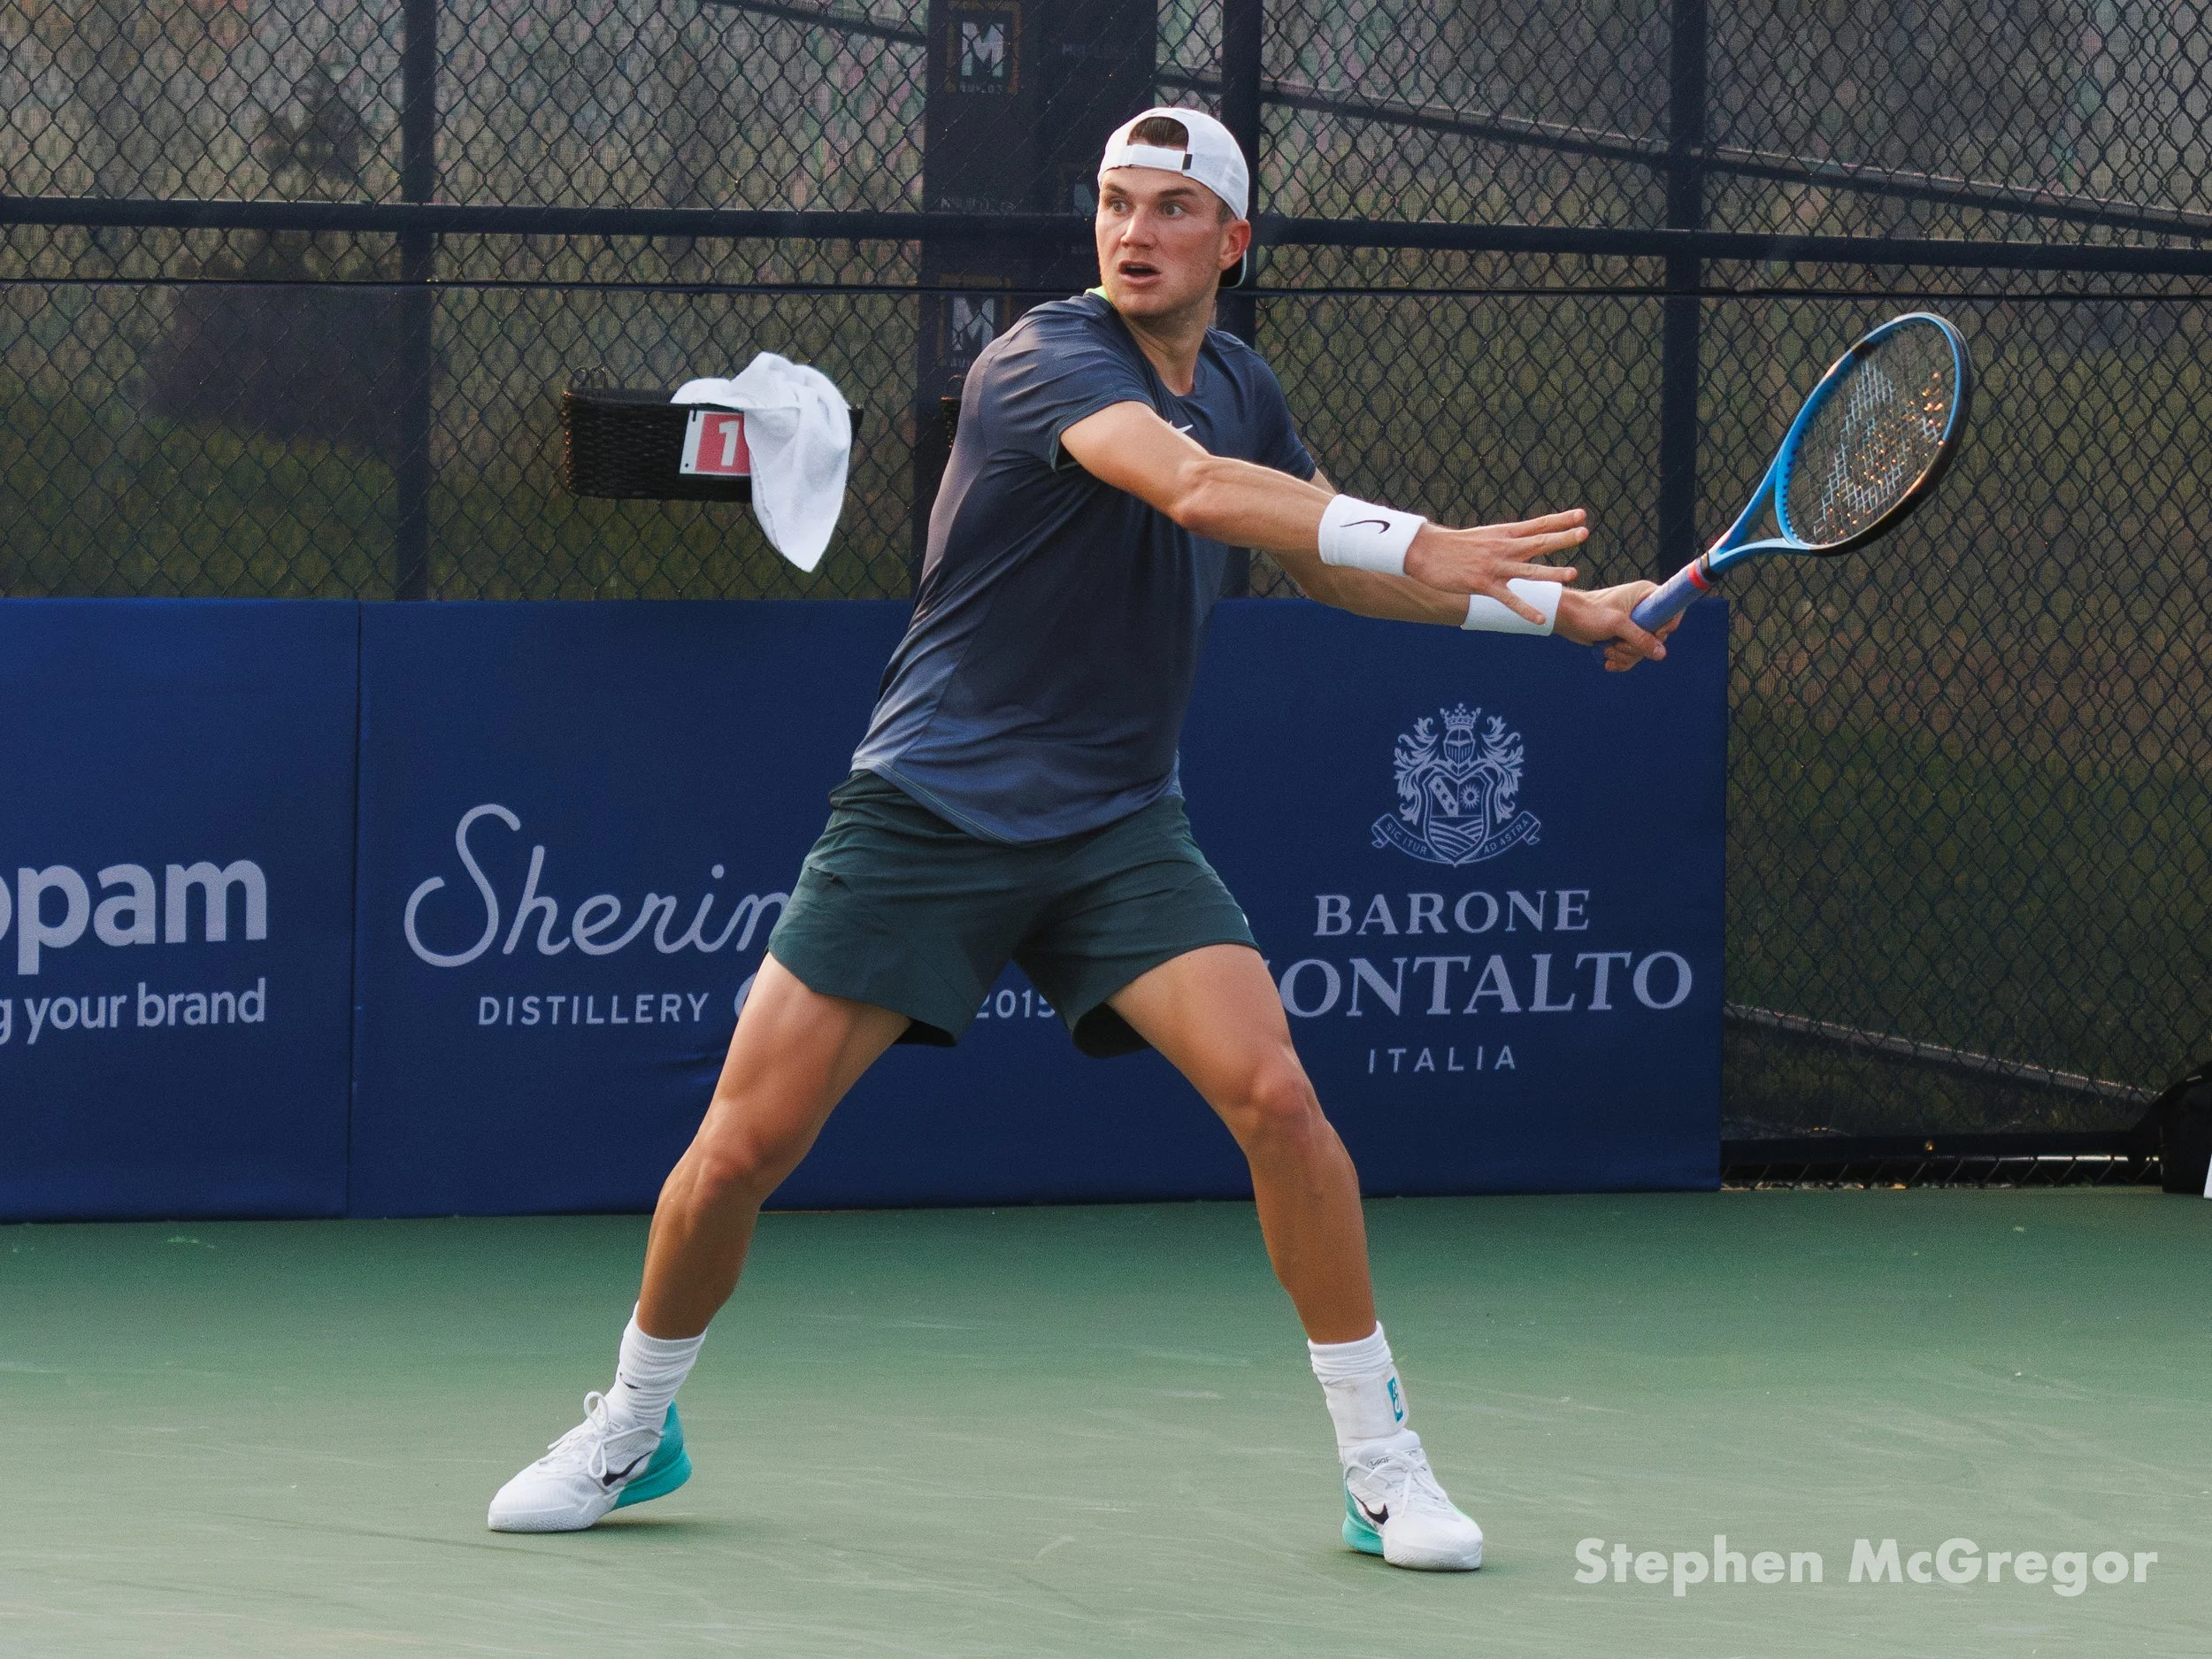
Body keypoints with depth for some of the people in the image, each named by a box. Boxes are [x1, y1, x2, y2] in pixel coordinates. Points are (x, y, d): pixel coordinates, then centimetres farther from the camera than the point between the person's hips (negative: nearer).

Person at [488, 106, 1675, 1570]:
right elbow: (1195, 490, -36)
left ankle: (1384, 1466, -7)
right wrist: (1422, 546, -43)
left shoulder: (1239, 386, 7)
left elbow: (1329, 563, 24)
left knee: (1273, 1091, -18)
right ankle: (635, 1427, 21)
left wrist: (1554, 605, 17)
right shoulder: (1052, 358, -17)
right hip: (926, 819, -4)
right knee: (742, 1147, -5)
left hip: (1118, 831, 4)